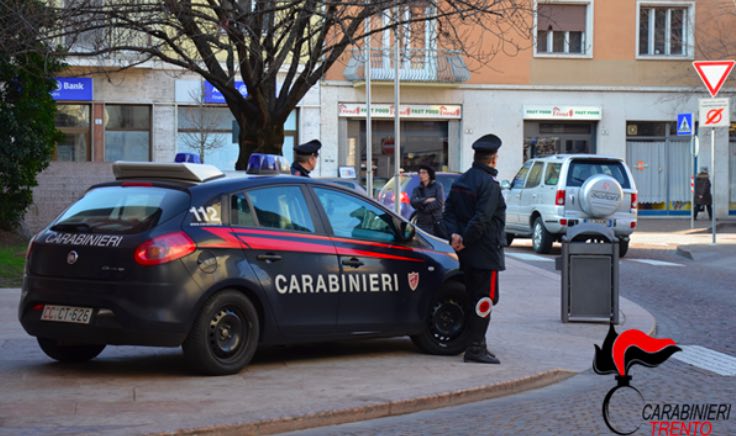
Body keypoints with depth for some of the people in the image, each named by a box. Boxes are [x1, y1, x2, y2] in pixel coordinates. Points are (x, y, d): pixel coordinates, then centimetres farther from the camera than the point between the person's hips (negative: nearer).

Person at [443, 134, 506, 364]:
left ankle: (476, 344, 21)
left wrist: (454, 234, -5)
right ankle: (475, 348, -8)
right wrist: (465, 240, -16)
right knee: (485, 300, -6)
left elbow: (449, 212, 9)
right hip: (486, 252, -9)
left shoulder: (460, 181, 12)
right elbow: (482, 218, -23)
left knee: (474, 298, 16)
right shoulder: (489, 184, -15)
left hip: (467, 253, 9)